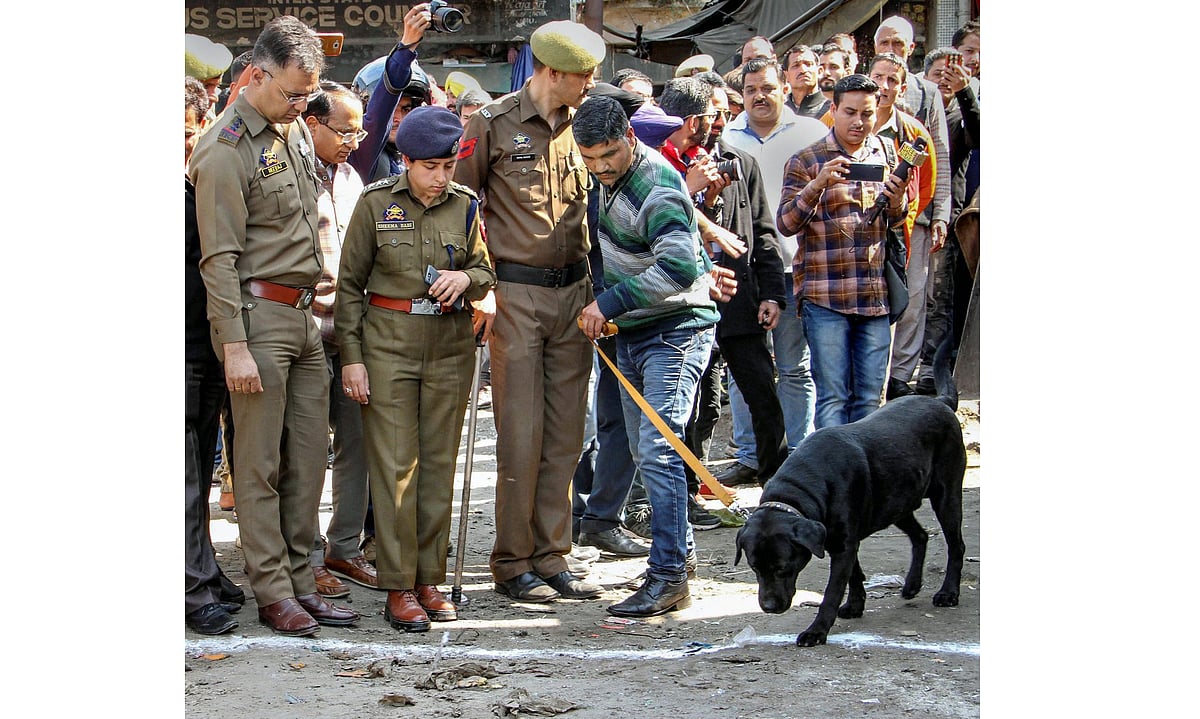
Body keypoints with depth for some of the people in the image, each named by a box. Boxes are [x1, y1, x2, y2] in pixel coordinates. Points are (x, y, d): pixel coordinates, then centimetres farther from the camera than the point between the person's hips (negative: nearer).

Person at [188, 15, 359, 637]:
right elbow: (219, 256, -14)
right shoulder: (225, 149, -12)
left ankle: (300, 581, 16)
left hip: (303, 314, 8)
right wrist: (233, 346, -16)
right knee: (261, 464, -1)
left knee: (309, 457, 9)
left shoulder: (296, 128, 13)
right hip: (258, 316, -8)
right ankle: (272, 593, 5)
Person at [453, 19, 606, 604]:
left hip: (572, 293, 5)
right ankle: (512, 563, 6)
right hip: (515, 295, -5)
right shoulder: (493, 124, -5)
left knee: (564, 437, 6)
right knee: (521, 437, -4)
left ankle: (551, 559, 14)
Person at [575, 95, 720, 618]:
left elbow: (680, 268, -33)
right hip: (629, 333, 9)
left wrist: (611, 301, -26)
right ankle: (679, 544, 28)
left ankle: (668, 575, -15)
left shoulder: (658, 187, -21)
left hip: (676, 330, -9)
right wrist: (606, 310, 16)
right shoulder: (606, 179, 7)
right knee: (643, 451, 14)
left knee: (657, 448, -16)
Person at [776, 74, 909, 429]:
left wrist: (897, 201, -4)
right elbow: (785, 223, -8)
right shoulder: (806, 160, 0)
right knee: (833, 395, -5)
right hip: (825, 297, -4)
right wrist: (818, 184, -23)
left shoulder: (884, 154, 13)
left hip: (875, 296, 4)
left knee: (869, 396, 6)